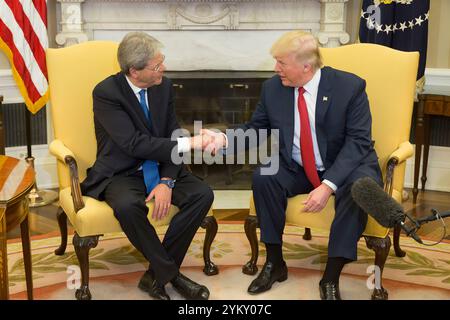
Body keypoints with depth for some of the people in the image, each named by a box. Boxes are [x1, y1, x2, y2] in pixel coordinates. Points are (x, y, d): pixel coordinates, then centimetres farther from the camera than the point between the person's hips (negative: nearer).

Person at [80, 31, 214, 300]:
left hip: (159, 168, 5)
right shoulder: (106, 92, -16)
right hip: (121, 174, -5)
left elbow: (171, 137, 0)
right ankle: (170, 273, -16)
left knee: (202, 194, -19)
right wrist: (187, 144, -27)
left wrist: (167, 182, -16)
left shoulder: (164, 86, 0)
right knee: (127, 205, -37)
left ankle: (157, 274, -11)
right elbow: (133, 143, -26)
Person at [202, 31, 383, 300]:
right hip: (296, 169, 3)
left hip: (343, 166, -3)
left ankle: (331, 276, -23)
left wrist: (328, 185, -30)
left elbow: (358, 141, -19)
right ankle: (274, 263, -9)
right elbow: (255, 129, 5)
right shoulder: (273, 88, -4)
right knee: (263, 177, -25)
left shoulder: (350, 86, -15)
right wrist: (224, 139, -17)